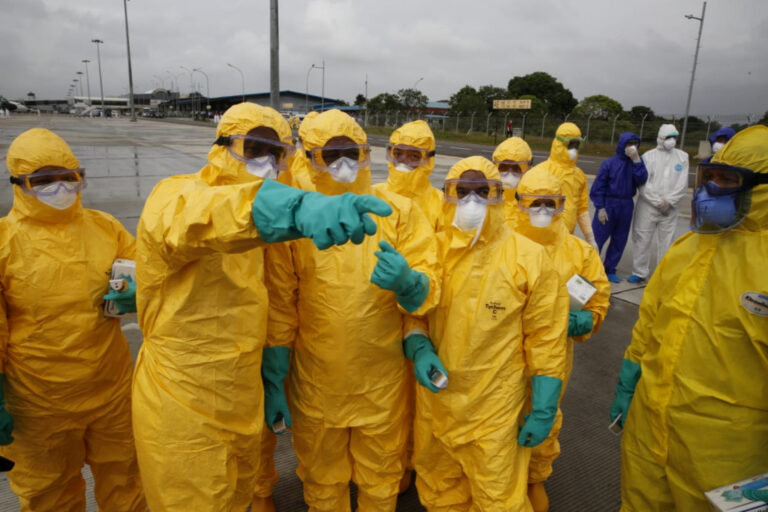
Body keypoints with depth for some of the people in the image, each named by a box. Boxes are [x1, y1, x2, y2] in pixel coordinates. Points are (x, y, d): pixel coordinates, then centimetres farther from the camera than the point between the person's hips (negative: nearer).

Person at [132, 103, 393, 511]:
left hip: (242, 397, 7)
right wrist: (300, 207, -63)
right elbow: (199, 217, -45)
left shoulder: (252, 230, 6)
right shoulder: (174, 197, -19)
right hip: (183, 411, -7)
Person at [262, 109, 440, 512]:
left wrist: (405, 281, -32)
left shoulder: (399, 211, -7)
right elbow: (280, 304, -6)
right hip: (315, 384, 0)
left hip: (382, 385, 1)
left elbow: (427, 292, -10)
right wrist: (273, 379, -4)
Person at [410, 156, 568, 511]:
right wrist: (418, 348, -11)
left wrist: (544, 410, -6)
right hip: (435, 403, 4)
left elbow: (545, 340, -7)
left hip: (495, 411, -3)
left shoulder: (528, 258, -11)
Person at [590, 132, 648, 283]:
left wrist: (637, 160, -18)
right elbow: (598, 186, -7)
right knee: (597, 238, -4)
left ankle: (610, 269, 22)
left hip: (626, 207, 5)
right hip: (608, 204, -5)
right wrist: (600, 207, -10)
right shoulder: (610, 162, -7)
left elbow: (641, 180, -12)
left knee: (619, 240, 10)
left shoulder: (636, 163, 4)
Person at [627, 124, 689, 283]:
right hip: (647, 205, -2)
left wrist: (669, 201, -9)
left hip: (669, 208, 2)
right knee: (642, 239, 1)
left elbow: (683, 184, 2)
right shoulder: (648, 156, 0)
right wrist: (658, 202, -10)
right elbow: (643, 184, -6)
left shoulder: (682, 156, 7)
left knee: (666, 241, 6)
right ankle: (639, 272, 13)